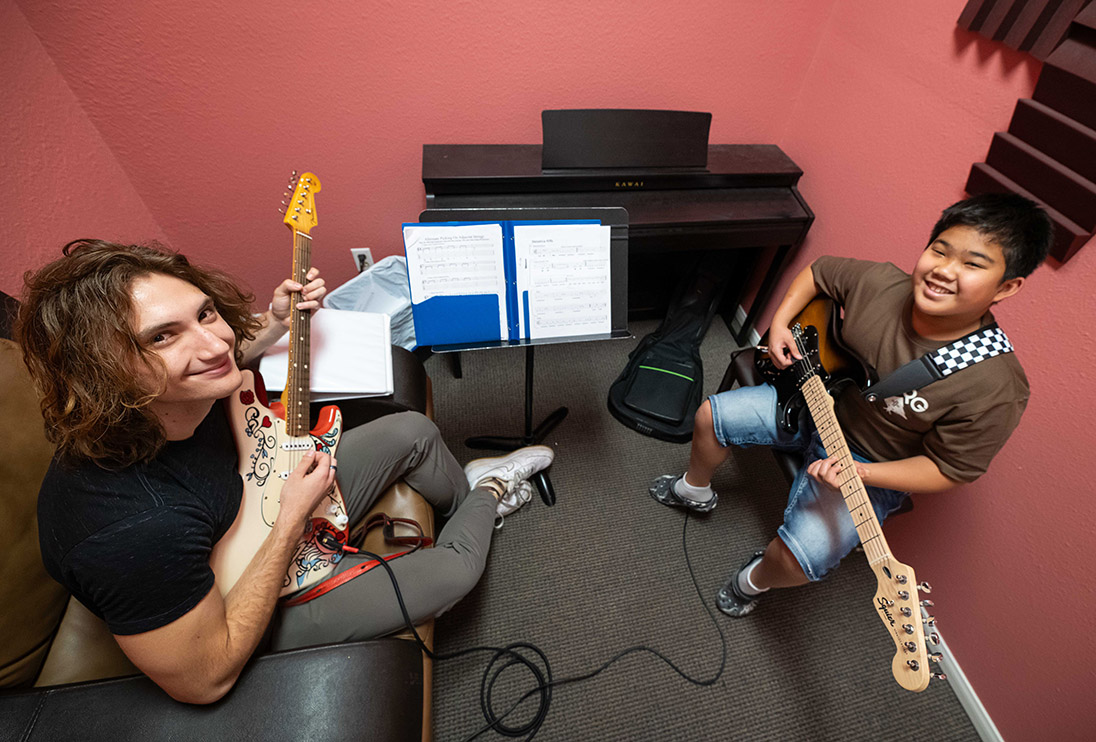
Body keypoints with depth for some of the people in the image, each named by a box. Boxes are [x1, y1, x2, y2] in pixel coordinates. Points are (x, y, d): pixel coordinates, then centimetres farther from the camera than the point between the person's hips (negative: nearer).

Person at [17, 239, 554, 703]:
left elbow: (218, 357, 7)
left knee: (411, 431, 4)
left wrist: (277, 321, -9)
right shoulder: (135, 532, -43)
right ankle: (487, 496, 26)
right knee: (455, 569, -9)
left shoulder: (175, 394, -20)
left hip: (262, 503, 6)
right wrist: (292, 520, -30)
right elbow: (207, 680, -28)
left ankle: (467, 488, 36)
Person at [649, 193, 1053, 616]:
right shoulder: (880, 283, -18)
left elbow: (948, 469, -18)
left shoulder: (995, 390, -28)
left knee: (799, 558, -20)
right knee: (709, 417, 4)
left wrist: (860, 472, -31)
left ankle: (756, 580, 20)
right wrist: (780, 323, -11)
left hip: (872, 470, -4)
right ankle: (695, 490, 36)